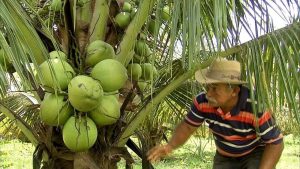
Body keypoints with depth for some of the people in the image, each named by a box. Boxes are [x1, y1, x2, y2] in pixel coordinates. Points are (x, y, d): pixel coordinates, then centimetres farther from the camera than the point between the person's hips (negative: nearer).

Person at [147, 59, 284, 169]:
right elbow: (187, 126, -9)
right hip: (225, 158, 4)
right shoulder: (203, 101, -25)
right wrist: (169, 146, -29)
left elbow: (276, 143, -24)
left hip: (257, 154, -4)